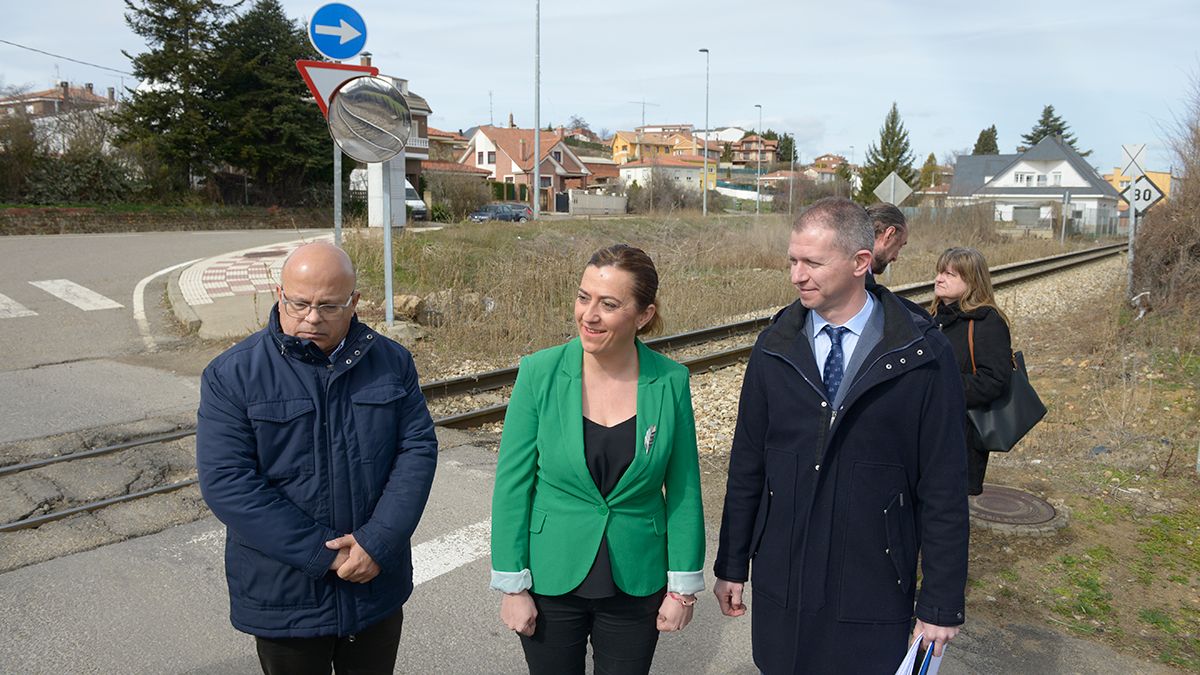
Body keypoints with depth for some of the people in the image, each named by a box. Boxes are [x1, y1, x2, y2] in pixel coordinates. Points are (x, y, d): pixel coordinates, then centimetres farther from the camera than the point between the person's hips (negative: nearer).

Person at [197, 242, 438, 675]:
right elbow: (226, 481, -16)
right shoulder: (232, 375, -10)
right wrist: (324, 554, -19)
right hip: (284, 600, -2)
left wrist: (379, 543, -17)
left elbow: (418, 449, -5)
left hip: (377, 590, 3)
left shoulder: (392, 362, -1)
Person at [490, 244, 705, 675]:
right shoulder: (540, 373, -12)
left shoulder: (671, 382, -10)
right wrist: (512, 585, -7)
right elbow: (513, 483, -8)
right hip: (551, 580, 0)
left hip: (636, 585, 1)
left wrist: (683, 586, 0)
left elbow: (684, 489, -2)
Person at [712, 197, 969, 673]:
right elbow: (746, 465, 4)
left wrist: (942, 604, -5)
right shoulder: (774, 347, -2)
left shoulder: (923, 355, -10)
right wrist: (731, 566, 7)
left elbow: (943, 487, -7)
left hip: (873, 595, -2)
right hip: (779, 586, 3)